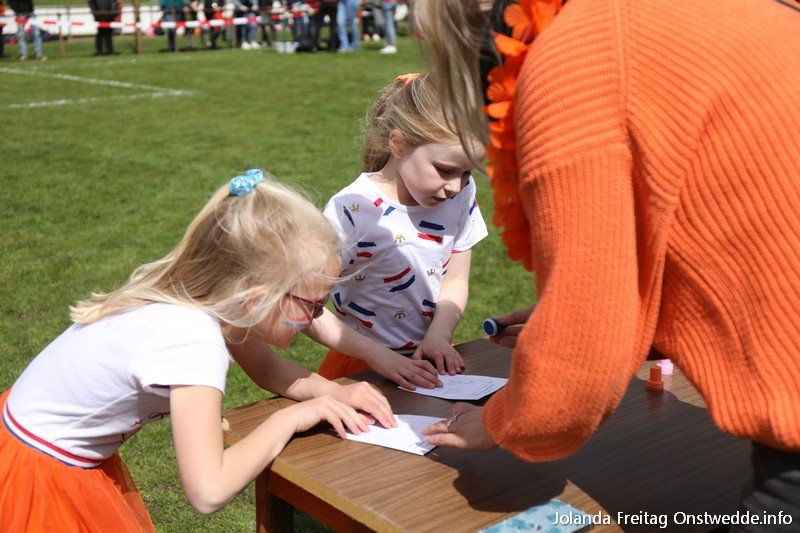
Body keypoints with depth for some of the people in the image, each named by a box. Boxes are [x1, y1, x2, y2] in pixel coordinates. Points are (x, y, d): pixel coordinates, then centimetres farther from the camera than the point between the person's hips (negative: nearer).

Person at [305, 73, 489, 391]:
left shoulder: (462, 194, -4)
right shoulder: (351, 210, -20)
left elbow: (455, 279, 5)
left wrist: (438, 337, -10)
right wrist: (377, 354, -22)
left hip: (432, 362, 5)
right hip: (362, 367, -4)